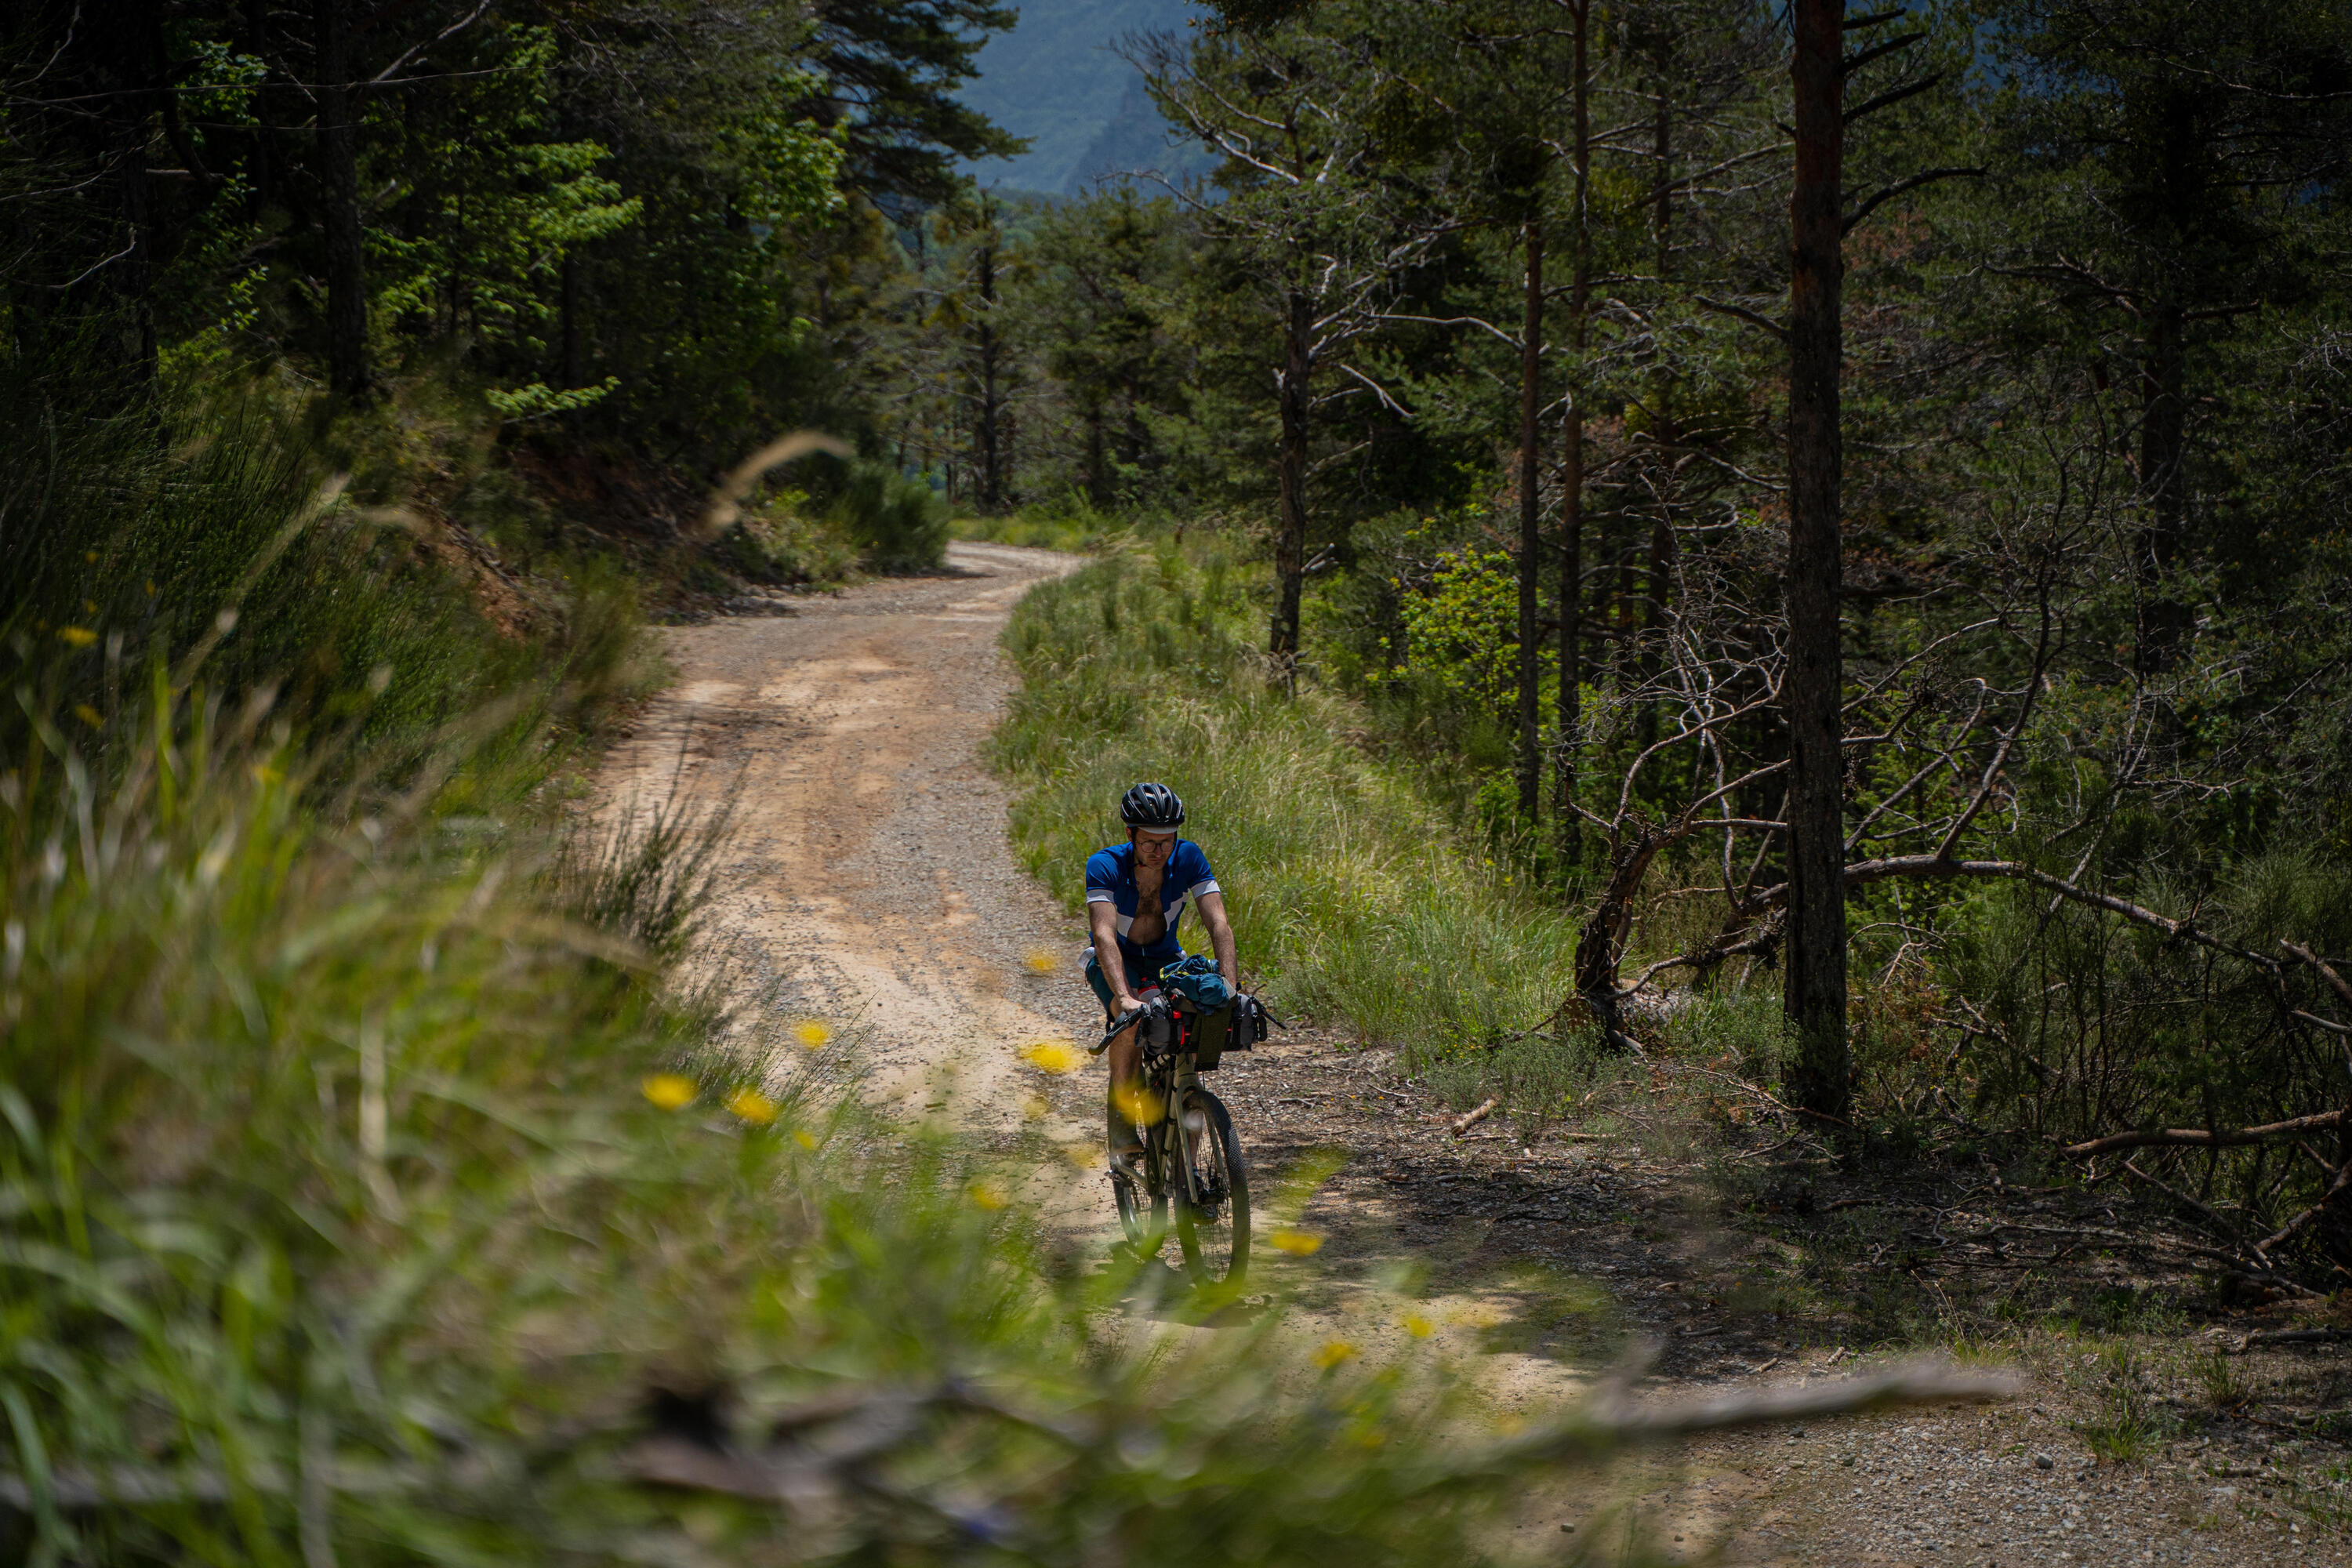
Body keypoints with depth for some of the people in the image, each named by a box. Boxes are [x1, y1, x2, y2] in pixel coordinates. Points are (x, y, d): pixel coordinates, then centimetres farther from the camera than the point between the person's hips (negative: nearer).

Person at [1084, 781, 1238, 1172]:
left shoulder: (1188, 858, -22)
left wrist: (1229, 986, -43)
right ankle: (1121, 1121, -20)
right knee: (1131, 1017, -36)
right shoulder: (1105, 865, -29)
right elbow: (1104, 936, -40)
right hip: (1115, 962, -3)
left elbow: (1219, 924, -28)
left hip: (1165, 960, 3)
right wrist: (1124, 997, -55)